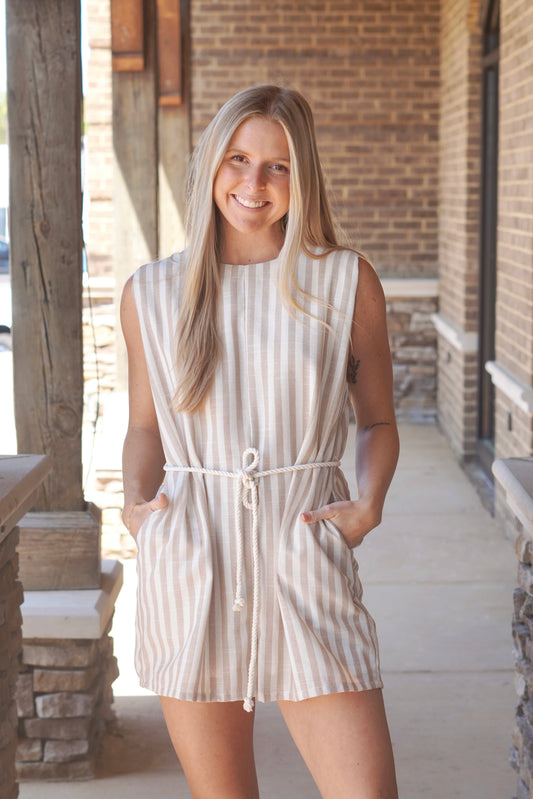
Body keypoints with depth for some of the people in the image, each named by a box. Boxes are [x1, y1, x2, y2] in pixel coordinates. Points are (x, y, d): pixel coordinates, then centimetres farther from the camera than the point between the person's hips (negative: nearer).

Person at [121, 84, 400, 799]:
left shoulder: (346, 282, 3)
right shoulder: (151, 294, 7)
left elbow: (377, 420, 12)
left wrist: (370, 504, -6)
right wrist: (135, 500, 0)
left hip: (305, 559, -1)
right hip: (189, 567, 1)